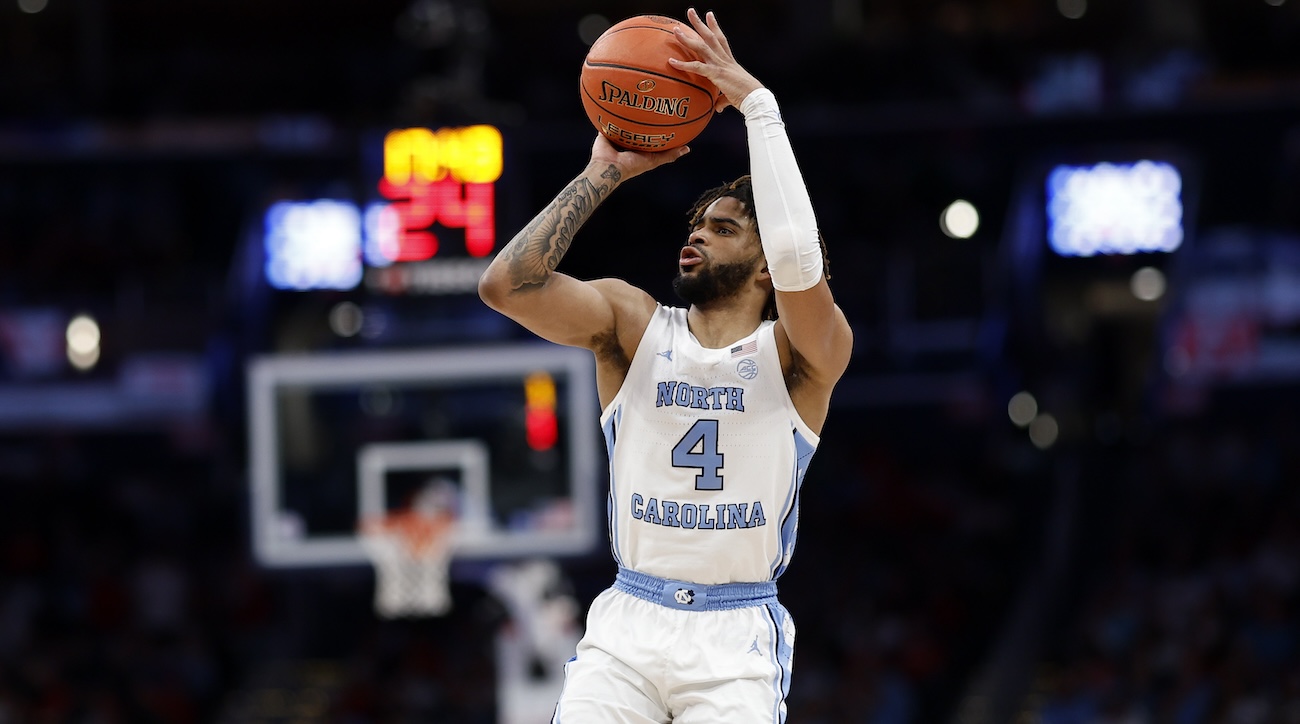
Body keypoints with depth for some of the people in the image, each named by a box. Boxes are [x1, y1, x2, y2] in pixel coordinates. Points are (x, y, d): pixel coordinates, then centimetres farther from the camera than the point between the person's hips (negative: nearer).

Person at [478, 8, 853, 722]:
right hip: (625, 626, 2)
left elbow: (798, 262, -23)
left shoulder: (804, 352, -2)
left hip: (736, 642, -2)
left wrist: (757, 102, -17)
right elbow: (506, 285, -8)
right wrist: (603, 174, -4)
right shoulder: (631, 321, 7)